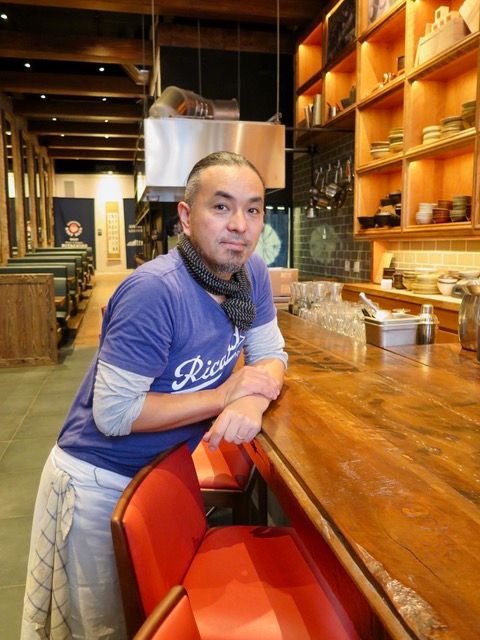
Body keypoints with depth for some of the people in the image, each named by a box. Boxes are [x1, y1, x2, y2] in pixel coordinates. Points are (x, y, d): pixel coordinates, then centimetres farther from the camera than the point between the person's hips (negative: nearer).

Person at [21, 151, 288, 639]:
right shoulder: (154, 291, -30)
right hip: (98, 483, -6)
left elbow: (271, 357, 1)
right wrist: (224, 396, -23)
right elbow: (114, 413, -28)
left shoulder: (251, 274, -7)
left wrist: (253, 401, -22)